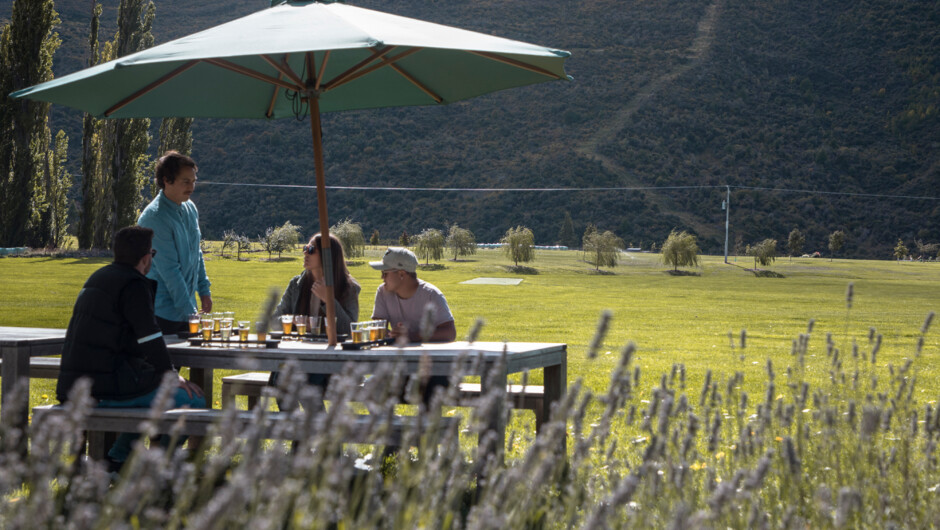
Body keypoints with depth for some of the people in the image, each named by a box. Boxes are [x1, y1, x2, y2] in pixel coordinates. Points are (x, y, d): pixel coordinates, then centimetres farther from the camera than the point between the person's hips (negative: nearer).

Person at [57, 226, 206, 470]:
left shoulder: (98, 277, 17)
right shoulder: (134, 285, -13)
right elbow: (150, 338, -16)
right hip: (110, 386, -10)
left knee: (151, 396, 35)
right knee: (194, 400, -2)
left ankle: (117, 459, 26)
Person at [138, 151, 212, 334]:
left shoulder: (190, 209, 9)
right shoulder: (154, 217, -18)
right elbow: (169, 269, -20)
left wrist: (204, 290, 18)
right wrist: (189, 311, -20)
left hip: (185, 307, 8)